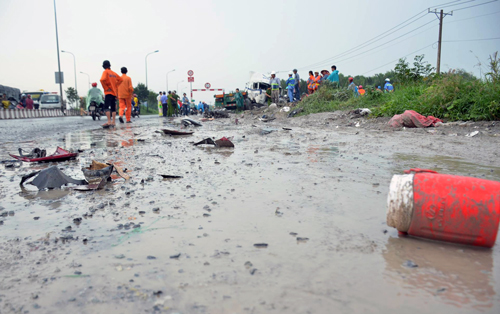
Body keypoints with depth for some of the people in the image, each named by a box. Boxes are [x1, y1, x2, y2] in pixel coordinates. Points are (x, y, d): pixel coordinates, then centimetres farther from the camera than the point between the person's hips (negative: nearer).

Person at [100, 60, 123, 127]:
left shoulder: (105, 72, -5)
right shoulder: (113, 73, 13)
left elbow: (102, 80, -22)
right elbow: (120, 79, 20)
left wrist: (105, 88, -12)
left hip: (108, 92, -7)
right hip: (114, 92, 7)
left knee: (106, 107, -11)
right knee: (113, 108, 9)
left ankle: (109, 122, -21)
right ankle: (113, 122, 10)